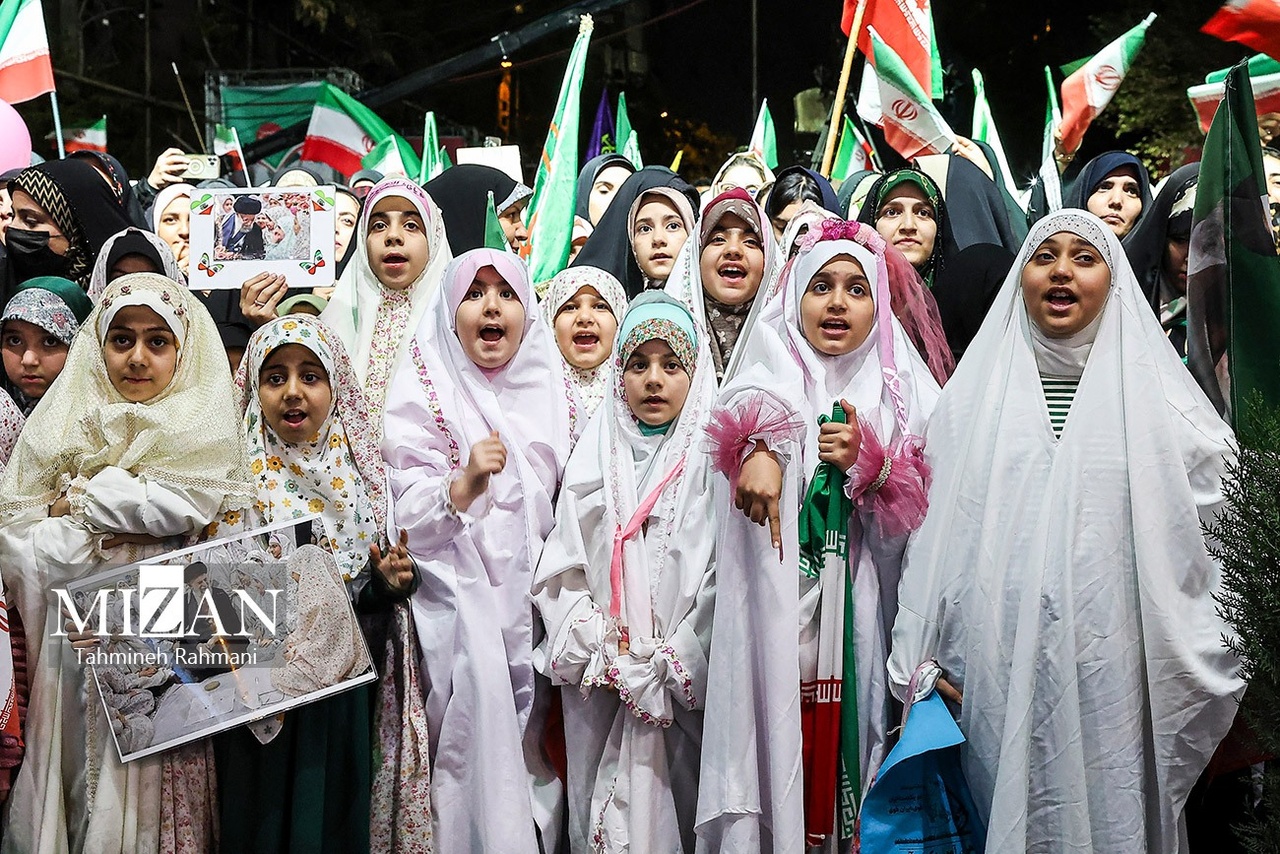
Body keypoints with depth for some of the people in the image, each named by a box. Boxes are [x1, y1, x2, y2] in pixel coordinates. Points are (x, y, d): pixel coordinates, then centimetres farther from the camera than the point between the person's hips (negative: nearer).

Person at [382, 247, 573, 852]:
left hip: (536, 602, 4)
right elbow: (409, 519, -10)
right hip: (461, 611, -4)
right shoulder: (424, 395, -1)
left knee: (536, 748, 2)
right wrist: (466, 482, -26)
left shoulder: (547, 390, 11)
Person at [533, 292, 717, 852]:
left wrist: (667, 664, -12)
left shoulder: (709, 458, 1)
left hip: (683, 682, -2)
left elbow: (724, 577, -7)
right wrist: (604, 649, -7)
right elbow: (560, 570, 5)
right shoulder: (596, 456, 9)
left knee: (675, 804, 0)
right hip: (600, 688, 2)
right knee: (602, 807, 4)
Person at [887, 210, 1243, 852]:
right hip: (1000, 673, 1)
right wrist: (922, 660, 1)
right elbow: (934, 531, 7)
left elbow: (1212, 527, 7)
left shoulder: (1153, 395, 7)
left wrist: (1210, 677, 1)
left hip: (1115, 673, 0)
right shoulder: (974, 395, 10)